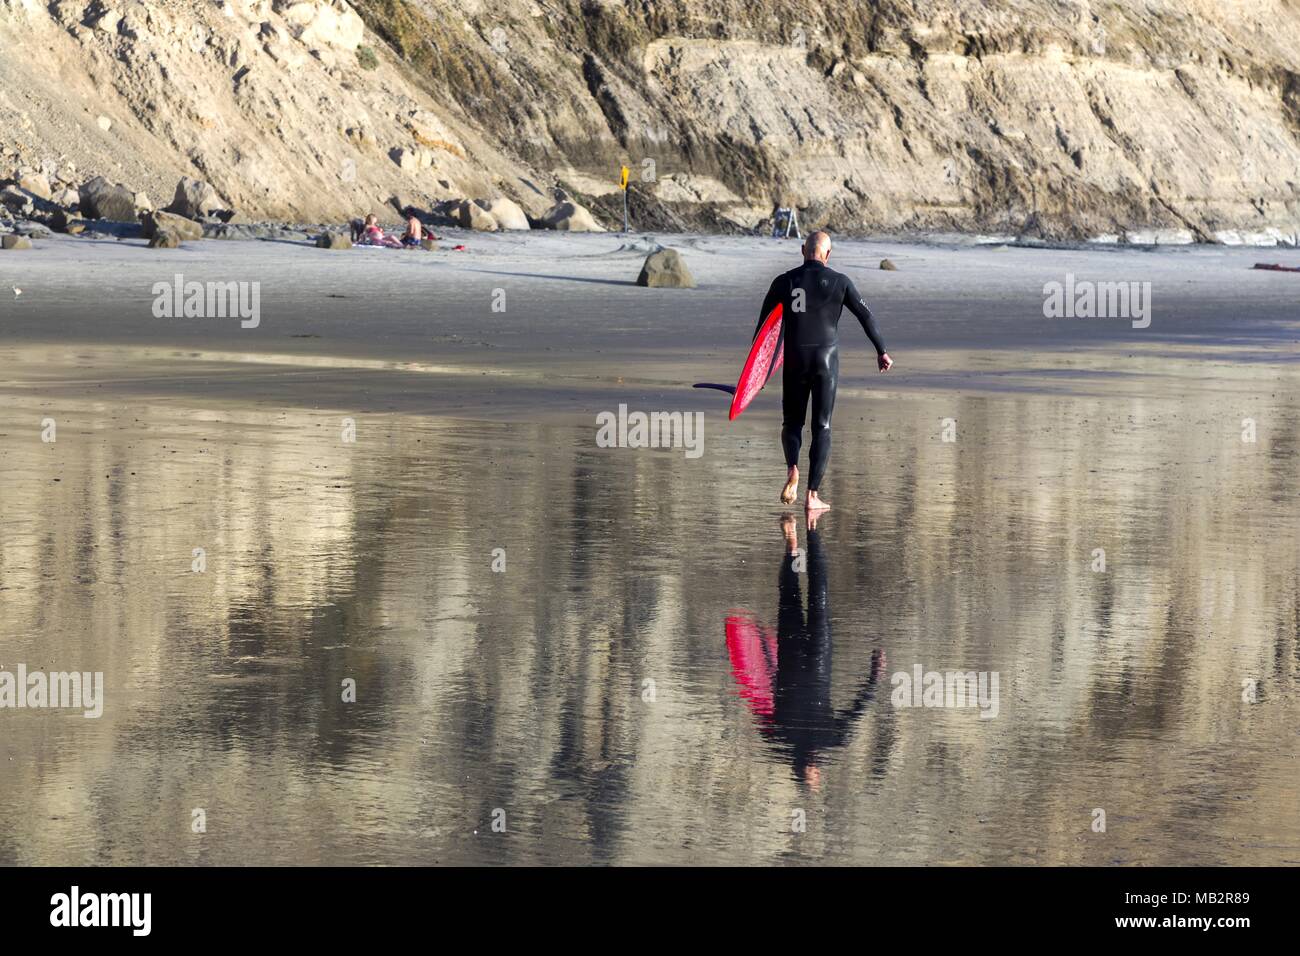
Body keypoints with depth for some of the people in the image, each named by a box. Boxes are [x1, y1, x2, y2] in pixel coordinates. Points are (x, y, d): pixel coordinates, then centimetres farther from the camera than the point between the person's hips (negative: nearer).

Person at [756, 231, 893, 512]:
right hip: (826, 360, -1)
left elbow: (763, 324, 2)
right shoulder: (839, 282, -2)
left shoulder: (784, 282, 0)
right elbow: (866, 316, 2)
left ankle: (792, 469, -14)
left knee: (792, 422, 15)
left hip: (794, 361, 1)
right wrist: (881, 351, 12)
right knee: (822, 427, 5)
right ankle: (813, 494, -1)